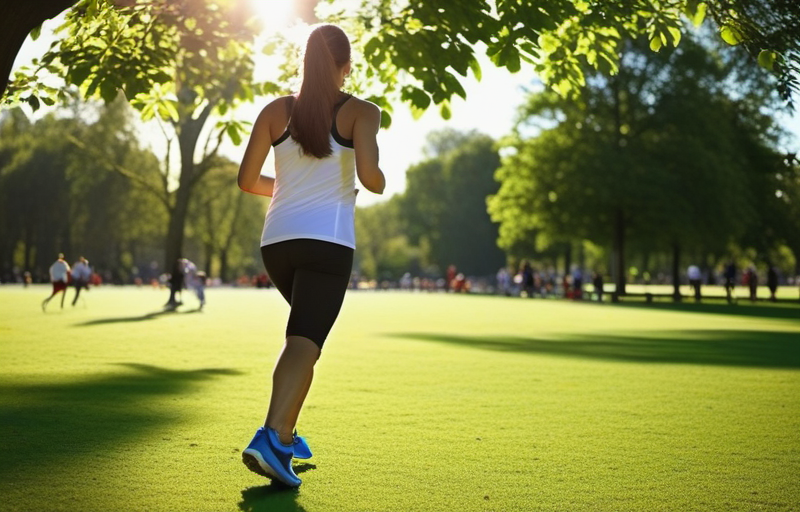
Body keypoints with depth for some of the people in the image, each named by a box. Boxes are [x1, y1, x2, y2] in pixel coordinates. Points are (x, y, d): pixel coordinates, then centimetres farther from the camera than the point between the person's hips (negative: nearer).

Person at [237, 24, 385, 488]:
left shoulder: (276, 111, 9)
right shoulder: (361, 112, 0)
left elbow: (247, 180, 6)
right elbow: (370, 176, -15)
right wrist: (380, 183, 8)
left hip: (277, 241, 5)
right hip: (328, 242, -5)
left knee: (305, 336, 24)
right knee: (304, 342, -9)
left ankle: (285, 433, 22)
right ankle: (272, 437, -28)